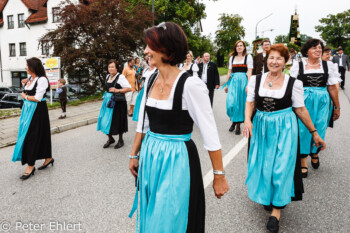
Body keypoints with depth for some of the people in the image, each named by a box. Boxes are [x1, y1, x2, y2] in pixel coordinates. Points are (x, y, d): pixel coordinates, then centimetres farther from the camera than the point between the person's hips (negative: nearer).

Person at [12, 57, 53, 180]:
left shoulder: (42, 80, -14)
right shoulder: (30, 79, 10)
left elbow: (38, 98, -20)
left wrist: (25, 97, -6)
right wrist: (24, 85, 6)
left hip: (37, 111, -8)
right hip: (28, 109, 8)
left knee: (31, 136, -5)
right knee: (40, 135, 12)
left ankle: (31, 165, 5)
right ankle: (48, 158, 25)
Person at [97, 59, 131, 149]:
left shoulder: (120, 77, -11)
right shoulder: (108, 76, 11)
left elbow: (129, 88, -18)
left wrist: (117, 90, -22)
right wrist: (107, 95, 17)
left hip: (118, 103, -6)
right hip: (108, 102, 6)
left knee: (118, 121, 5)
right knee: (106, 121, 5)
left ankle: (120, 140, 25)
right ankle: (110, 139, 27)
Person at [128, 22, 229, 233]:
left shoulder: (190, 84, -19)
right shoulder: (150, 81, 2)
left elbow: (210, 134, -15)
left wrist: (219, 176, -11)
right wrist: (134, 155, 17)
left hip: (177, 160, -6)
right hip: (150, 158, 7)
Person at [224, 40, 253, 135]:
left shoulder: (248, 57, 4)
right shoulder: (232, 57, 16)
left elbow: (249, 71, -4)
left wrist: (248, 84, -15)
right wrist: (227, 84, 11)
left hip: (243, 81, -2)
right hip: (233, 81, 3)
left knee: (240, 102, 0)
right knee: (231, 102, -7)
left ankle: (238, 124, 11)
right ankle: (233, 121, 15)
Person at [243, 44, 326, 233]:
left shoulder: (293, 83, -4)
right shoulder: (256, 80, 1)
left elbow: (300, 109, 2)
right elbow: (250, 102, 2)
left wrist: (314, 133, 4)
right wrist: (247, 120, -17)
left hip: (284, 129, -2)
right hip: (261, 127, 2)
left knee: (281, 167, -3)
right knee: (263, 165, 10)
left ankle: (277, 210, 13)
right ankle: (266, 196, 38)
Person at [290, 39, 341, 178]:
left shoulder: (328, 66, 6)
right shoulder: (298, 66, 1)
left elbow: (332, 88, 7)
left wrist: (337, 107, 9)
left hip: (322, 103, 2)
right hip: (303, 102, -2)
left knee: (319, 130, 8)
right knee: (303, 130, 0)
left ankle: (315, 153, 37)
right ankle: (303, 161, 14)